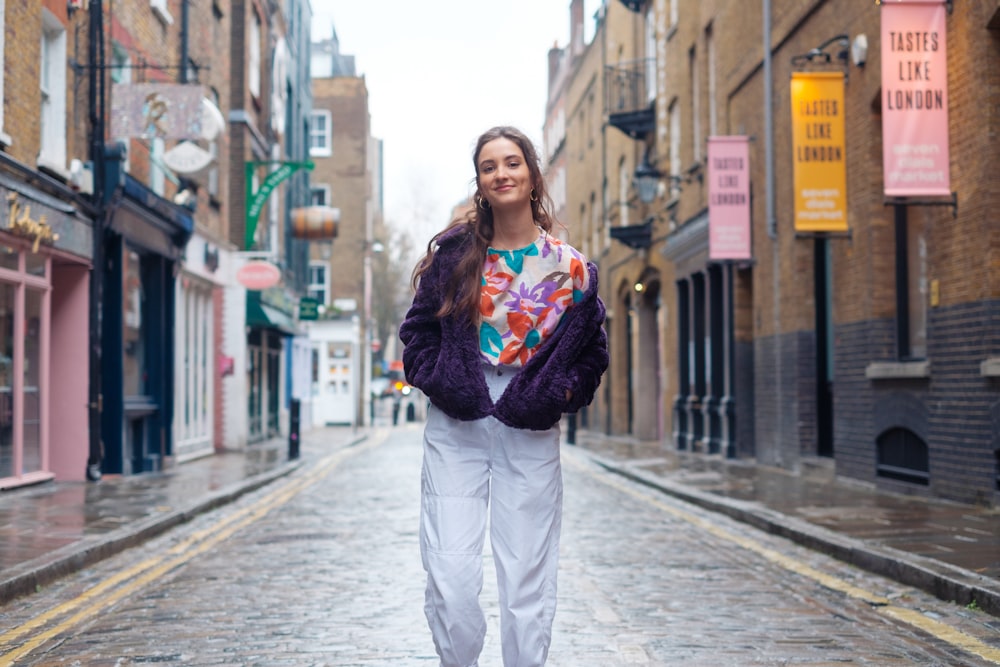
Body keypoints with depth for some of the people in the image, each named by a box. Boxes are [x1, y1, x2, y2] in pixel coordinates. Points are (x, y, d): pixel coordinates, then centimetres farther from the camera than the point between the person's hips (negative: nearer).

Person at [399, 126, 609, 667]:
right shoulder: (454, 252, 4)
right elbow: (417, 329, 12)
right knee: (451, 575, -6)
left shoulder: (569, 268, 4)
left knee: (528, 579, 3)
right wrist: (438, 379, -3)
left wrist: (559, 393, -4)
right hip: (456, 427, 0)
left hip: (529, 434, 0)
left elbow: (593, 352, 13)